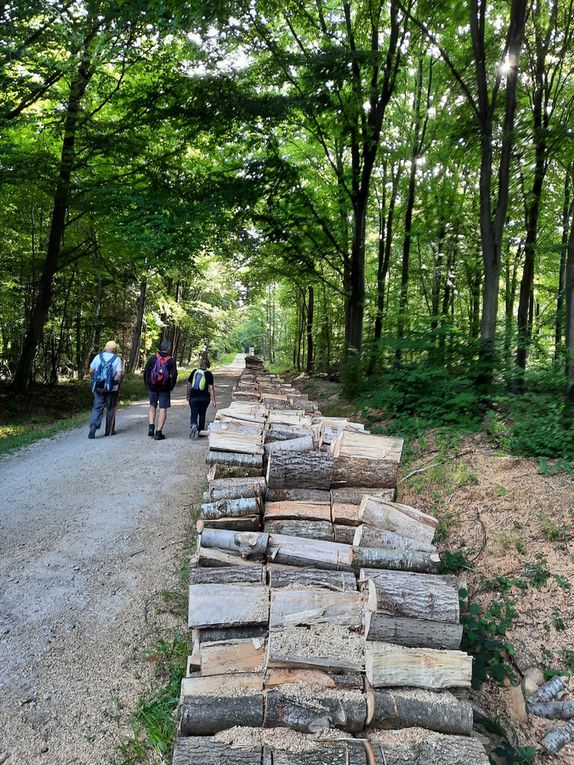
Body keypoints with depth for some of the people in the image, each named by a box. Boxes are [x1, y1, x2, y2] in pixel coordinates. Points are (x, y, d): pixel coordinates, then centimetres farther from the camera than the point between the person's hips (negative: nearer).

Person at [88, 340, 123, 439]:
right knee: (110, 409, 11)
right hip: (112, 388, -2)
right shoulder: (117, 359, -5)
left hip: (98, 387, 2)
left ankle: (93, 429, -11)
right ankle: (109, 431, 18)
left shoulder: (98, 356, 3)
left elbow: (91, 371, 4)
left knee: (97, 408, 5)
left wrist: (94, 380, 20)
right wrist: (119, 384, 3)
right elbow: (119, 374, -13)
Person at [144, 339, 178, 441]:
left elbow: (146, 372, 0)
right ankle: (158, 432, 4)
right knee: (163, 410, 4)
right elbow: (174, 375, -9)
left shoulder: (152, 358, -2)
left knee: (152, 406, 22)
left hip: (152, 387, 2)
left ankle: (151, 426, 8)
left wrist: (147, 385, 12)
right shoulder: (171, 361, -7)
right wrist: (171, 387, 7)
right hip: (165, 389, -2)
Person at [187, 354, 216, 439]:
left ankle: (194, 425, -26)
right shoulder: (208, 374, -6)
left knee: (194, 414, 3)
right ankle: (200, 431, 23)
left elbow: (189, 384, 5)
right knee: (202, 414, 15)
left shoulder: (194, 372, 0)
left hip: (194, 396, 0)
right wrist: (213, 400, -7)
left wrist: (188, 395, 19)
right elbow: (211, 388, -10)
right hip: (204, 397, 0)